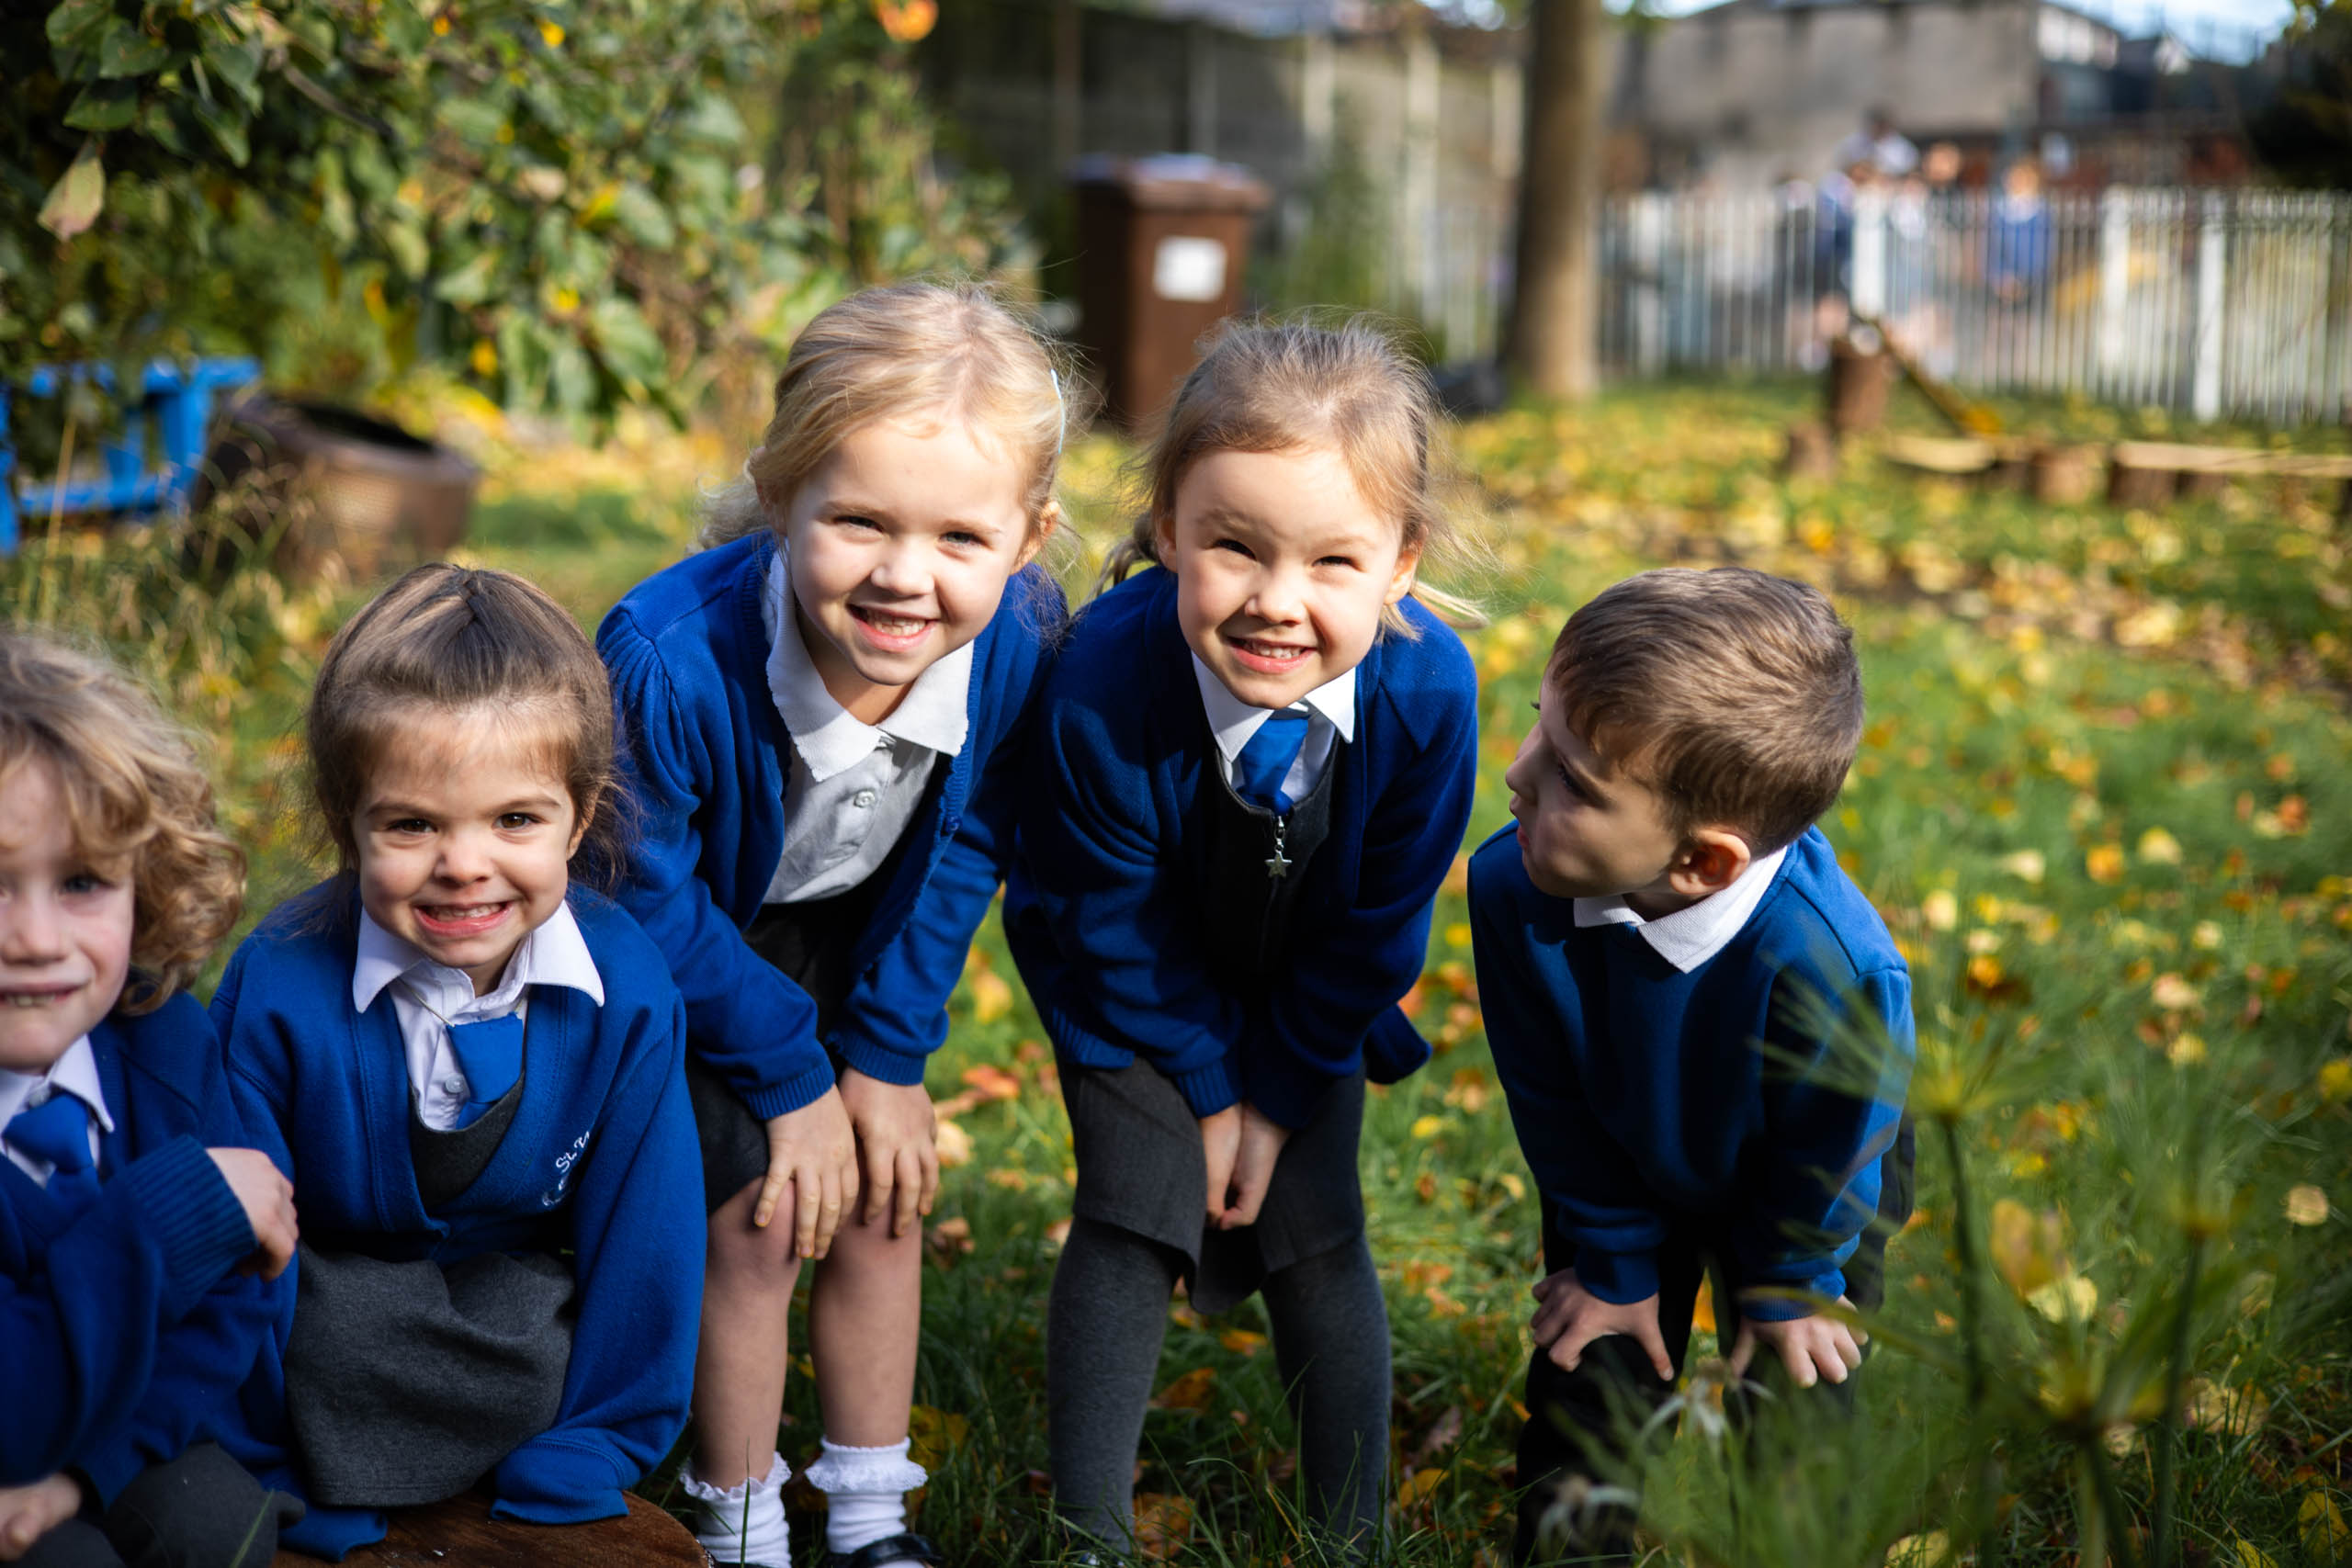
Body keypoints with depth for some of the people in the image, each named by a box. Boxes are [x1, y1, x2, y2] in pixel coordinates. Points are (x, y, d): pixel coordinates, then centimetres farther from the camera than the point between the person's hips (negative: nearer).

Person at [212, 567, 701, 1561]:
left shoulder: (626, 987, -17)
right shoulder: (280, 992, -23)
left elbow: (640, 1228, -7)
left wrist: (583, 1461, -5)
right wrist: (269, 1476, -8)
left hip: (529, 1294, 2)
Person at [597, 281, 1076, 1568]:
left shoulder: (1020, 640, -29)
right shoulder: (672, 659, -41)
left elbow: (964, 848, -9)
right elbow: (650, 901, -25)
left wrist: (887, 1054, -7)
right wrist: (788, 1080, -16)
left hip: (851, 930, 4)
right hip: (682, 941, -4)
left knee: (882, 1197, 7)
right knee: (755, 1215, -7)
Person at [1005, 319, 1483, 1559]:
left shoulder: (1427, 690, -32)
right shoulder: (1105, 682, -36)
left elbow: (1377, 926, -15)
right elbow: (1116, 917, -19)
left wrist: (1282, 1090, -9)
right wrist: (1207, 1084, -12)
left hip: (1309, 994, 2)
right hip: (1135, 985, -2)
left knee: (1317, 1238, 1)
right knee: (1136, 1216, -11)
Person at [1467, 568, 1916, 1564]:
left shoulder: (1828, 965, -43)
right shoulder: (1513, 890, -34)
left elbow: (1823, 1153, -21)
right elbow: (1556, 1110, -15)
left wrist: (1789, 1285, -5)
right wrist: (1613, 1261, -5)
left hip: (1806, 1186, -2)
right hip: (1624, 1175, 2)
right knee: (1583, 1393, 3)